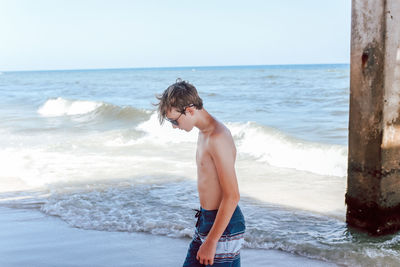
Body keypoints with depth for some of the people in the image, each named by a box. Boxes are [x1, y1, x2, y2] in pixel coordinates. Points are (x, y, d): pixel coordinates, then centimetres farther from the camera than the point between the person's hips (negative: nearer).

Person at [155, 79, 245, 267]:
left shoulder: (218, 138, -22)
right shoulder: (204, 133, 9)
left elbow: (232, 196, -24)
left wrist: (211, 242, -21)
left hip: (223, 224, -10)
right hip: (206, 219, 10)